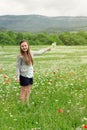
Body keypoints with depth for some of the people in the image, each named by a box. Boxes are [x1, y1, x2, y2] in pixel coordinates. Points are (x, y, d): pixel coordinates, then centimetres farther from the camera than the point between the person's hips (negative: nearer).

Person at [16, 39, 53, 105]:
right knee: (23, 91, 0)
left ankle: (27, 104, 23)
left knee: (28, 91, 13)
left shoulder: (31, 52, 3)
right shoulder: (20, 56, -13)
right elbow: (18, 66, -8)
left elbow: (39, 52, 21)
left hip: (30, 75, 6)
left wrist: (47, 49, 28)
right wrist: (18, 77, -11)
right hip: (24, 76, -6)